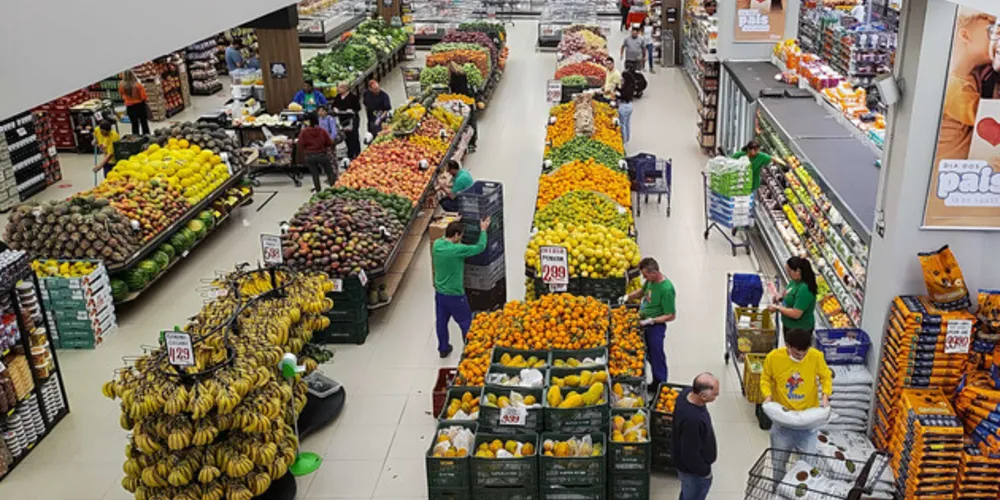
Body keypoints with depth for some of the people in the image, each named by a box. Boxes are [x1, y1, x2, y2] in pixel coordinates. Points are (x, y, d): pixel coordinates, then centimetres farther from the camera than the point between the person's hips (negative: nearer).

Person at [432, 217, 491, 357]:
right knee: (466, 322, 14)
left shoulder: (436, 244, -8)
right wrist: (483, 230, -2)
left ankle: (443, 348, 36)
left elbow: (445, 237, 18)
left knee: (441, 321, 21)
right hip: (455, 295, -7)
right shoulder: (457, 250, -27)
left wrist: (454, 224, 25)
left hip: (439, 292, 7)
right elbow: (480, 247, -15)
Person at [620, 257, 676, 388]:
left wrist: (651, 320, -25)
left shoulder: (666, 289, -26)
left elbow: (671, 316, -21)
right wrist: (628, 297, 7)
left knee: (656, 356, 1)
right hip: (645, 324, 9)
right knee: (650, 355, 20)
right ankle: (656, 382, 37)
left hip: (656, 327, -9)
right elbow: (642, 291, 22)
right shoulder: (650, 281, -2)